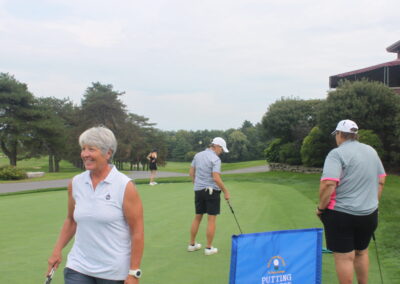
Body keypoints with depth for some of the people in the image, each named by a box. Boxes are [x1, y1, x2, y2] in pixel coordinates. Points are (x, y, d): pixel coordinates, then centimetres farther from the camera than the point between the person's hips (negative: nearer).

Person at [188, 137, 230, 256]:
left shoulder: (197, 155, 7)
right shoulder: (215, 159, -15)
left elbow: (191, 172, 11)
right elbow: (216, 178, -22)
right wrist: (226, 191, -12)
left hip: (198, 191, 7)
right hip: (212, 191, -6)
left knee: (197, 217, 15)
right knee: (211, 219, 1)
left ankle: (192, 244, 22)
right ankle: (209, 248, 4)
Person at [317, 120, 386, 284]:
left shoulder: (337, 153, -15)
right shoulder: (371, 151, 8)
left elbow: (328, 184, -25)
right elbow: (381, 180, 15)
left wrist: (321, 208, -13)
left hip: (341, 214, -7)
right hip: (369, 214, 7)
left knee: (344, 257, 2)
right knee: (361, 252, 21)